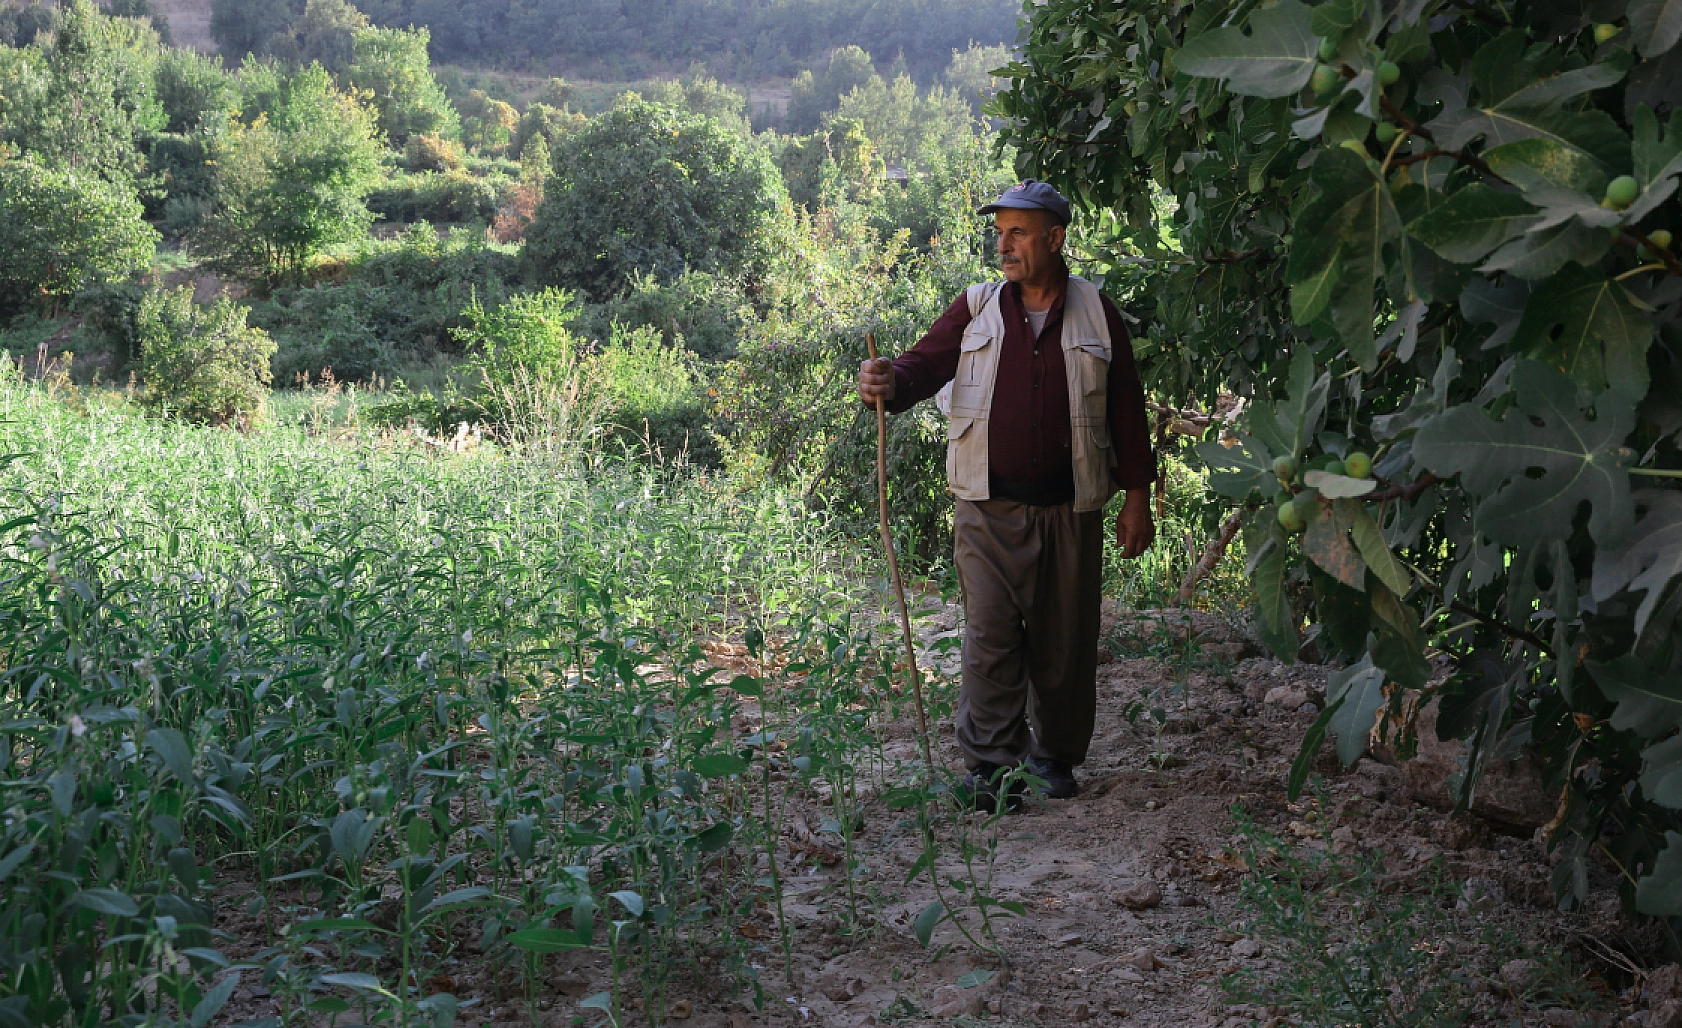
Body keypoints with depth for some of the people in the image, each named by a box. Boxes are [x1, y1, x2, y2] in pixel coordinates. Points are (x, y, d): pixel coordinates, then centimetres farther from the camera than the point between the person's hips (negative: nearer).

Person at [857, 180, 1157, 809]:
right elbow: (926, 362, -5)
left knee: (1064, 639, 8)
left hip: (1070, 509, 1)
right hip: (990, 507, 0)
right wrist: (890, 384, -30)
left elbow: (1126, 409, 8)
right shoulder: (977, 308, 6)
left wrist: (1137, 498, 5)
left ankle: (1057, 756, 24)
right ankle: (989, 765, -3)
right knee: (990, 634, -8)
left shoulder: (1096, 314, 6)